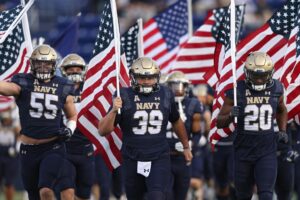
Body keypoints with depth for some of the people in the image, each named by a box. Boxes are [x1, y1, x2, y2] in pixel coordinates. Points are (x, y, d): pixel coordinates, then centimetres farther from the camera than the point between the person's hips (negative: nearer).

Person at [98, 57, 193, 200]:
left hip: (159, 160, 0)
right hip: (133, 161, 0)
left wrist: (186, 146, 30)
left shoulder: (165, 95, 1)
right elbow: (103, 131, -9)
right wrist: (114, 110, -26)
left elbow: (176, 122, 20)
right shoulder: (124, 97, -7)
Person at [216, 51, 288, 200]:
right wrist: (231, 115, -23)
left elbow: (281, 111, 23)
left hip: (267, 152, 0)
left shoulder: (276, 89, -1)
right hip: (243, 152, 0)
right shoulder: (237, 91, -8)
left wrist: (283, 130, 8)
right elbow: (219, 123, -2)